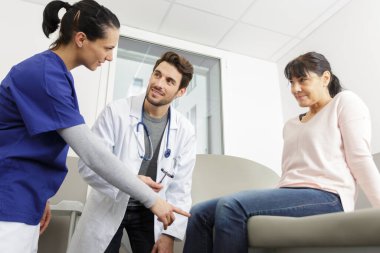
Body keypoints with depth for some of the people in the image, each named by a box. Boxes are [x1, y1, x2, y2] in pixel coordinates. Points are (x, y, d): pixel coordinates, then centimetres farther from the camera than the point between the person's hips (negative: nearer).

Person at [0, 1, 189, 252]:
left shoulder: (54, 72, 8)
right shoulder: (43, 74, -21)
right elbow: (91, 151, -25)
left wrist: (39, 197, 15)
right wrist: (151, 199, -20)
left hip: (22, 202, 9)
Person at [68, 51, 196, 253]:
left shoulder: (185, 131, -8)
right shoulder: (116, 111, -14)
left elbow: (180, 187, -4)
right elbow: (88, 164, -15)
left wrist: (170, 233, -9)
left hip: (149, 213, 2)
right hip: (108, 207, -1)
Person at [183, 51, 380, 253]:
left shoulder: (344, 101, 10)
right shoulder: (290, 125, 27)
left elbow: (360, 159, -1)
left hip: (326, 197, -7)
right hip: (289, 196, 7)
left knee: (230, 207, -30)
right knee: (200, 213, -9)